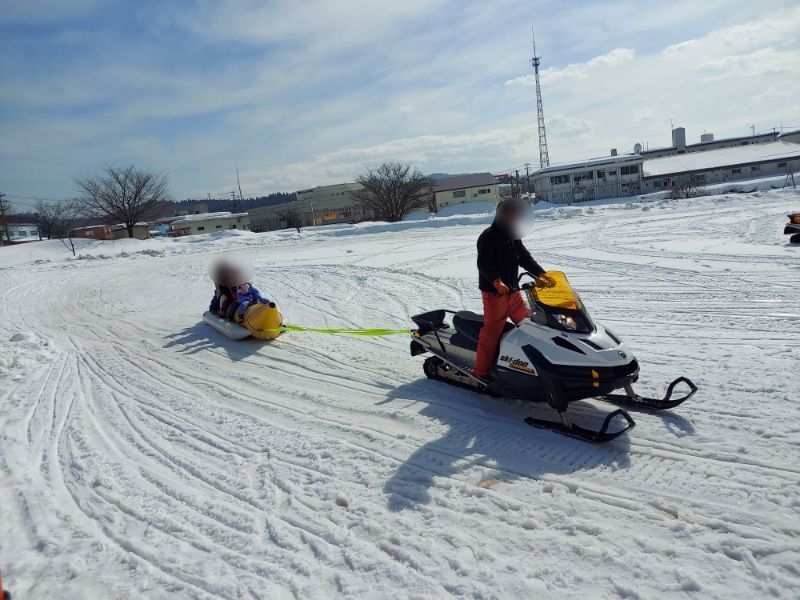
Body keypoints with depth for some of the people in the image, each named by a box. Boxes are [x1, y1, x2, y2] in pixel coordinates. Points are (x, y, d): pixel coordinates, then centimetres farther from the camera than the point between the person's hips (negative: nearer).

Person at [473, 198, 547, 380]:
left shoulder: (514, 237, 15)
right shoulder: (488, 236, -12)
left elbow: (525, 258, 17)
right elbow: (483, 263, -21)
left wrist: (541, 273, 1)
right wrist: (496, 282, -36)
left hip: (513, 291, 8)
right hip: (494, 292, -8)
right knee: (492, 331, -7)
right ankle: (481, 371, 2)